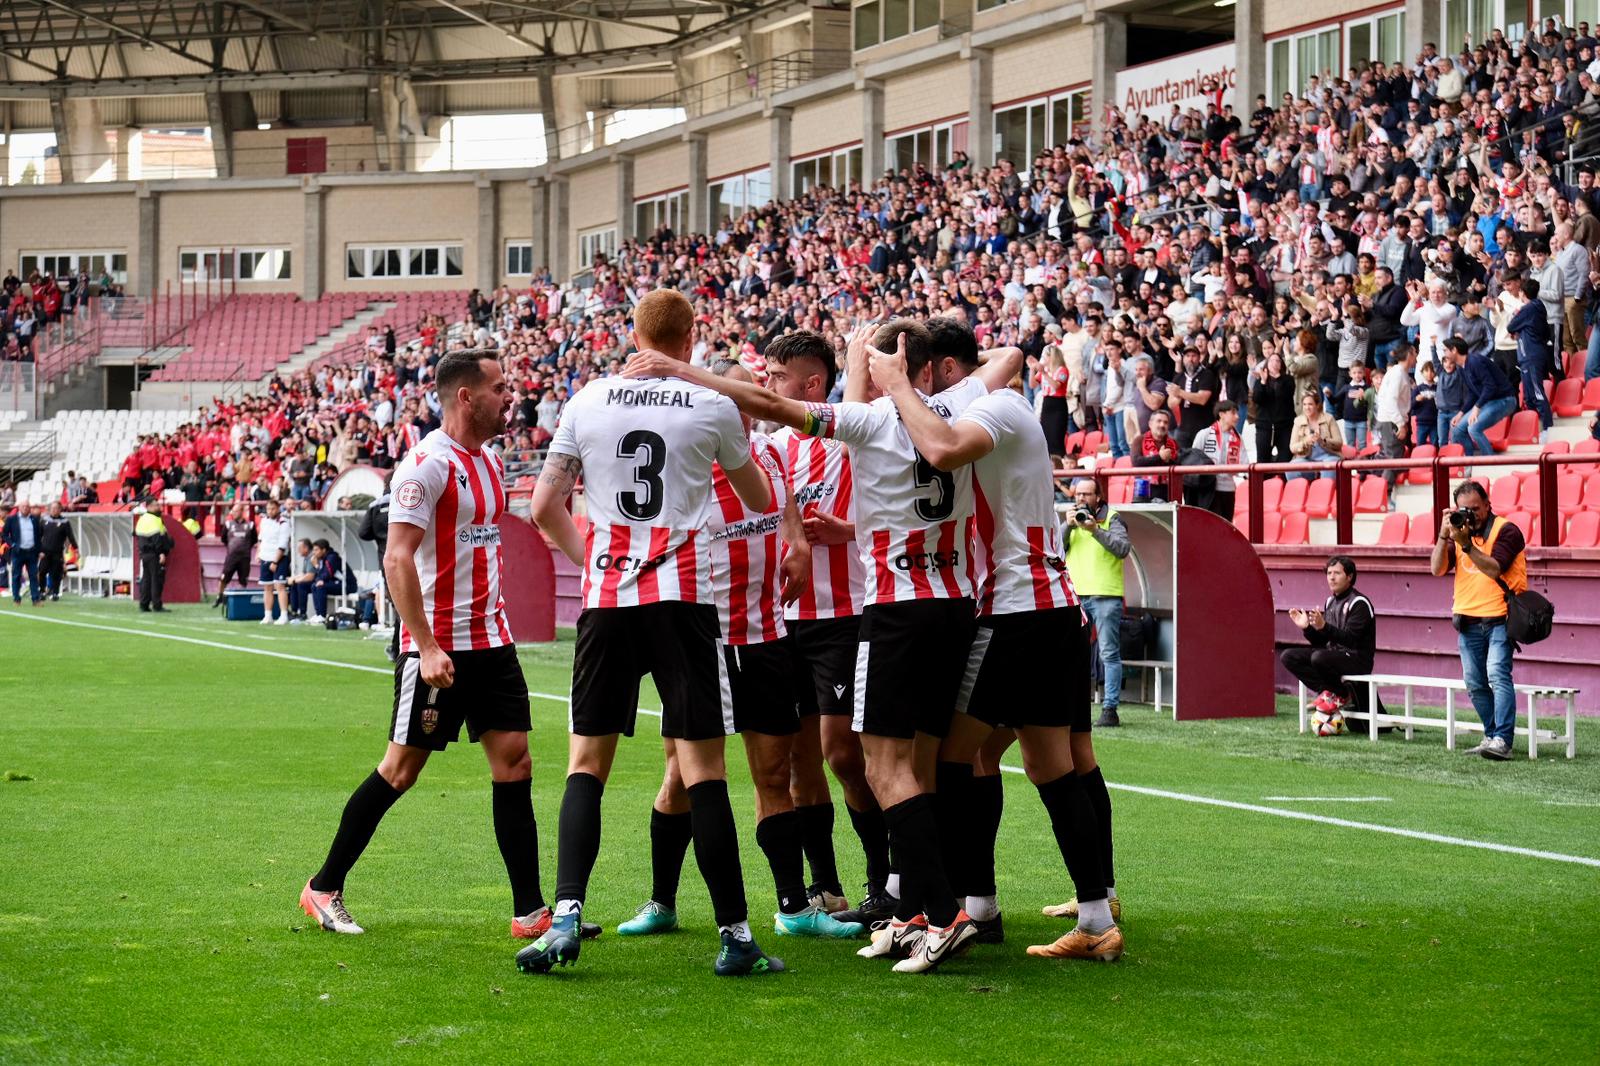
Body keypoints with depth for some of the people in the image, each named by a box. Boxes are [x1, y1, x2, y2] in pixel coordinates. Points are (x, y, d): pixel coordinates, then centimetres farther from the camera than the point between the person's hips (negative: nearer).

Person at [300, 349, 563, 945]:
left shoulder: (488, 460, 12)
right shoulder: (427, 464, -15)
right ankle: (323, 889, 15)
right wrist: (427, 646, -25)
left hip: (490, 639, 8)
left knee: (513, 762, 1)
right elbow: (397, 559, -20)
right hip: (436, 645, -8)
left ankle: (529, 912, 2)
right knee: (401, 768, 0)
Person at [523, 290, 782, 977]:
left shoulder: (587, 403, 5)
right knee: (702, 766, -1)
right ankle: (735, 935, -1)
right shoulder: (714, 407, 1)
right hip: (683, 597, -2)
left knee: (586, 761, 8)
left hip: (606, 594, 2)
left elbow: (544, 507, 8)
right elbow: (760, 500, 17)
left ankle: (566, 915, -6)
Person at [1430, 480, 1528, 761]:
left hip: (1499, 619, -6)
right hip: (1468, 620, 6)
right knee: (1475, 683, 7)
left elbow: (1494, 569, -20)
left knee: (1498, 675, -18)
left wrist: (1466, 544, -25)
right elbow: (1437, 569, 3)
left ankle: (1502, 741, -24)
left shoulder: (1506, 530, -7)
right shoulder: (1459, 530, 12)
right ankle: (1491, 737, 15)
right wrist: (1443, 537, -10)